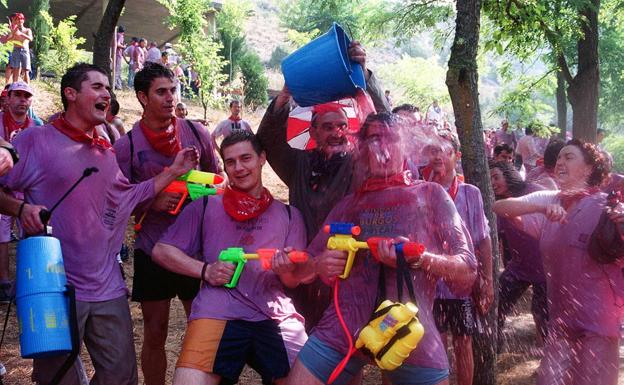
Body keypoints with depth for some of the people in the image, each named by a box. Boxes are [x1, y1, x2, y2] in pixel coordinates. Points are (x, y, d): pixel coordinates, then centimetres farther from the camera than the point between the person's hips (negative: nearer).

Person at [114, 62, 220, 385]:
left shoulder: (196, 132, 1)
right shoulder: (126, 145, -4)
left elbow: (217, 179, 12)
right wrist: (152, 201, -18)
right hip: (152, 250, -1)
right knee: (154, 333, 9)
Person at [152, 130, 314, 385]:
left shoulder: (288, 215, 18)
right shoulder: (205, 207, 14)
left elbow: (294, 281, 15)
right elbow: (162, 250, 11)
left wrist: (286, 271, -9)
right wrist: (205, 270, -4)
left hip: (276, 316, 2)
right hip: (218, 313, -2)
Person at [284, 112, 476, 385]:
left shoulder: (430, 195, 7)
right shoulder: (348, 205, 16)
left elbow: (468, 271, 1)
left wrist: (420, 258, -17)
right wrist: (319, 265, -6)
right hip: (343, 329, 2)